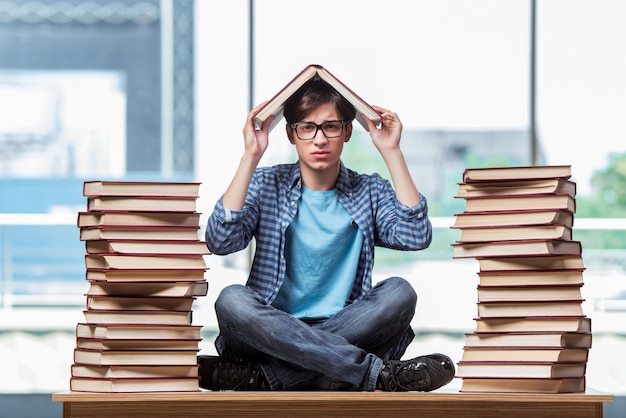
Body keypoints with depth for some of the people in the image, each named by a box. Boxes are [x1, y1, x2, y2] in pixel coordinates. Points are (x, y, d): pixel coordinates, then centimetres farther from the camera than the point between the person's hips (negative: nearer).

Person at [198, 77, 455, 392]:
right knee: (232, 300, -32)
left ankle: (266, 378, -32)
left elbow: (416, 236, -10)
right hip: (274, 330, -1)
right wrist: (250, 157, -12)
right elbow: (220, 242, -11)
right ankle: (378, 374, -35)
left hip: (345, 328, 1)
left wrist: (391, 152, -8)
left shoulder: (369, 192, 9)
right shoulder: (266, 185, 6)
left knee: (398, 293, -25)